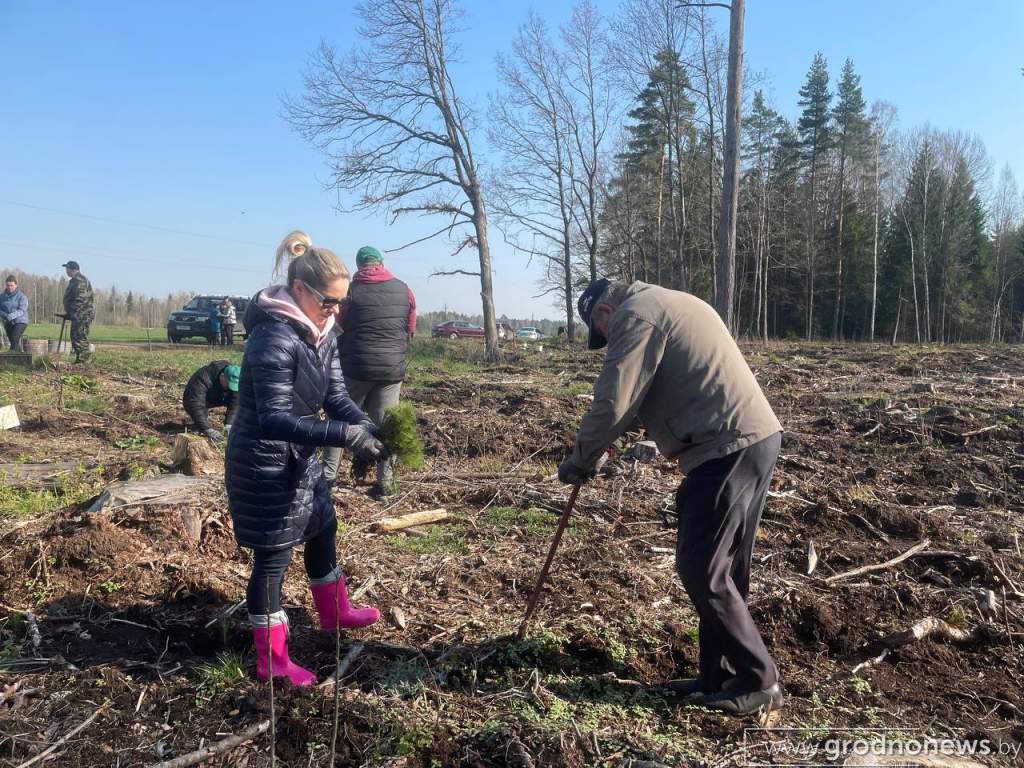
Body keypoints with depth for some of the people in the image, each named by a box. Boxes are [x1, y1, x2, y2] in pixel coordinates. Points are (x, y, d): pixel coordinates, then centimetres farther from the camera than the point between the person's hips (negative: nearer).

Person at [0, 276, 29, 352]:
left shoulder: (22, 296, -6)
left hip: (20, 322, -5)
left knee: (14, 339, -21)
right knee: (13, 342, 9)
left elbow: (22, 310, -17)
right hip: (8, 323, 5)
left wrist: (12, 315, -34)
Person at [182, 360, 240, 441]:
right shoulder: (203, 379, -41)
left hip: (217, 399, 5)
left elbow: (235, 403, -23)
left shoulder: (235, 381, -25)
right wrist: (208, 429, -52)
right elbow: (195, 404, -46)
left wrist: (229, 424, -37)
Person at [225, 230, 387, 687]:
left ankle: (335, 613, 47)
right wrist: (343, 435, -37)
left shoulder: (322, 334, 1)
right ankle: (271, 660, 20)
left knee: (322, 530, 24)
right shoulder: (274, 338, -27)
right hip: (265, 465, -9)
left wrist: (367, 429, -18)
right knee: (274, 556, 3)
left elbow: (336, 396, 0)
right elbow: (275, 420, -32)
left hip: (300, 460, 9)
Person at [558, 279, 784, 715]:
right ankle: (720, 676, 23)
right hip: (756, 437, 10)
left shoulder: (635, 314, -7)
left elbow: (612, 403, -13)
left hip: (728, 448, -10)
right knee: (722, 570, 14)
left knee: (702, 571, -2)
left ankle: (759, 682, 7)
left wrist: (579, 460, -1)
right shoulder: (669, 305, 25)